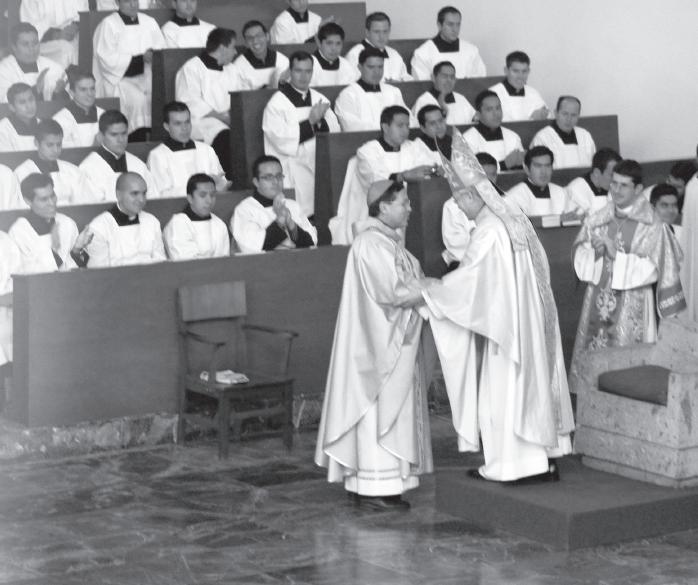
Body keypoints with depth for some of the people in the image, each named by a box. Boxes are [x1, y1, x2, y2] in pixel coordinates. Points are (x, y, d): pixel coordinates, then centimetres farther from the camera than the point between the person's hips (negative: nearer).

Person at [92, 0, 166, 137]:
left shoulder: (149, 22, 12)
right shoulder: (108, 25, -4)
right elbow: (108, 60, -13)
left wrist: (154, 55, -13)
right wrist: (141, 58, -17)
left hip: (146, 77, 4)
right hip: (118, 79, -4)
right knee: (137, 99, -32)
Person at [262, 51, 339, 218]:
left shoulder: (320, 99, 15)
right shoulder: (276, 104, -1)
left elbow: (335, 132, 7)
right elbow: (282, 141, -12)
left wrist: (319, 121, -12)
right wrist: (311, 122, -12)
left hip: (320, 164, 4)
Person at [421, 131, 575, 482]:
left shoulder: (488, 232, -18)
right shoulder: (512, 220, 9)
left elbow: (466, 280, -18)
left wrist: (426, 292, -7)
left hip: (504, 321, -9)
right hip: (530, 320, 9)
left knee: (503, 388, -1)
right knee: (532, 383, 12)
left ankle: (508, 464, 4)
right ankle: (546, 457, 17)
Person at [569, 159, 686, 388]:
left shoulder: (652, 227, -3)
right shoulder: (596, 220, 11)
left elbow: (650, 268, -7)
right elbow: (580, 258, 9)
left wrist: (617, 254, -14)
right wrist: (595, 253, -12)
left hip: (632, 307, -4)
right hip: (597, 303, 4)